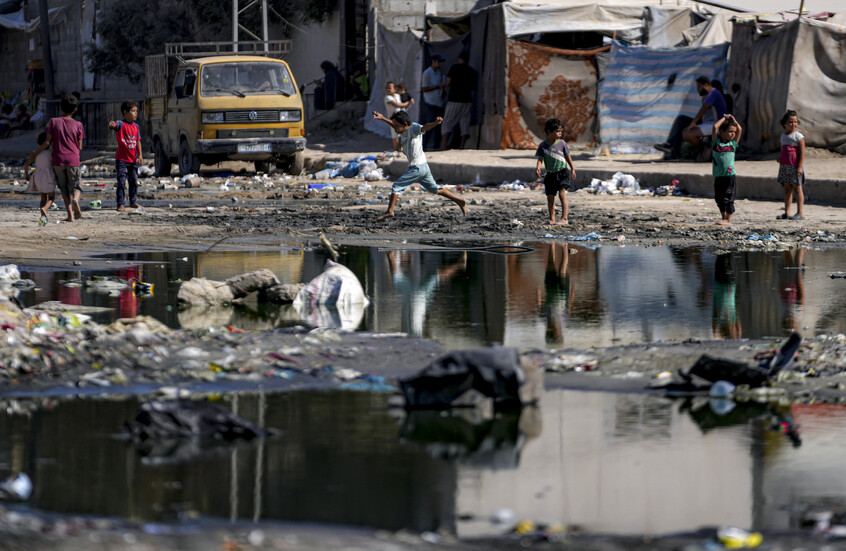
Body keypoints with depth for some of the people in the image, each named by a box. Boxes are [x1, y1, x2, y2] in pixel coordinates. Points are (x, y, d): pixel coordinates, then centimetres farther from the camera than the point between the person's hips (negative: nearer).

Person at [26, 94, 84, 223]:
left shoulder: (54, 122, -1)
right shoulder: (78, 125, 2)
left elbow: (47, 142, -5)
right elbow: (79, 147, 4)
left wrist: (34, 154, 5)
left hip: (58, 159, 0)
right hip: (73, 159, 0)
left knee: (64, 187, 9)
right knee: (75, 185, 9)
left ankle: (70, 215, -1)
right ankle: (75, 199, -27)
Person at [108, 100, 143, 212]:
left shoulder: (136, 126, 9)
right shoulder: (121, 124, -10)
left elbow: (138, 142, 13)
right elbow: (113, 126, -32)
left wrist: (140, 155, 6)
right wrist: (111, 125, -57)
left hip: (133, 160, 6)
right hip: (122, 159, -6)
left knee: (134, 181, 13)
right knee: (121, 182, -7)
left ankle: (133, 201, 27)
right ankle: (120, 205, -4)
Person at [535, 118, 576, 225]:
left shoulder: (562, 143, -3)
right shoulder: (543, 145, -4)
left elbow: (568, 156, 8)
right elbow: (540, 159, -8)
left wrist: (572, 169, 13)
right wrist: (538, 168, -26)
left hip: (563, 172, -2)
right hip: (551, 174, 2)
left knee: (562, 193, -19)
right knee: (550, 197, 5)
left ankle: (564, 218, -21)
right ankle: (552, 219, 20)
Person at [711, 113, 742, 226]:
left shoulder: (733, 143, 6)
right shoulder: (716, 142, 5)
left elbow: (739, 129, 2)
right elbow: (715, 127, -2)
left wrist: (733, 120, 12)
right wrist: (724, 118, 8)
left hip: (730, 175, -2)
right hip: (718, 177, 2)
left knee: (728, 198, -6)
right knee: (719, 199, 10)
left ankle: (728, 220, -4)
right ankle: (724, 216, 24)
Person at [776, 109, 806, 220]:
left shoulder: (798, 137, -8)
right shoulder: (783, 136, 14)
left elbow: (802, 153, -13)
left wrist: (800, 167, -19)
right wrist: (779, 160, 18)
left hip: (795, 167, -7)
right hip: (785, 167, 7)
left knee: (797, 188, -3)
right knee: (787, 189, 9)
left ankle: (800, 213, 0)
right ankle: (787, 213, 12)